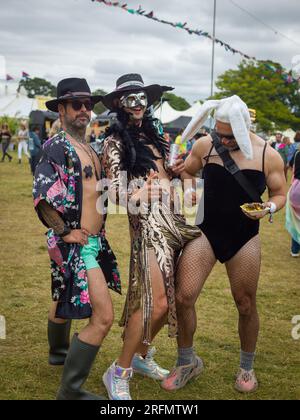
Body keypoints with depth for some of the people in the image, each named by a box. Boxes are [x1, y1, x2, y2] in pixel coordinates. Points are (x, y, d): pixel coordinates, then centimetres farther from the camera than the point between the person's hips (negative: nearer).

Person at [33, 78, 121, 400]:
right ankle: (70, 391, -5)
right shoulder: (57, 146, -15)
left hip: (94, 240, 10)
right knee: (103, 317, -15)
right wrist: (66, 232, -20)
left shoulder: (89, 149, 13)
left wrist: (98, 225, 15)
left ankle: (59, 352, 53)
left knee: (67, 299, 29)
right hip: (73, 243, -10)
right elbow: (42, 196, -26)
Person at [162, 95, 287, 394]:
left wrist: (269, 208, -18)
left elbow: (279, 195, 3)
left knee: (246, 305, 9)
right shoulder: (204, 146, -5)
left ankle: (247, 367, 33)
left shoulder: (268, 156, -8)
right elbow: (184, 174, 12)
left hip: (244, 239, -1)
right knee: (183, 297, -8)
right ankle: (187, 362, 16)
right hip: (207, 233, 1)